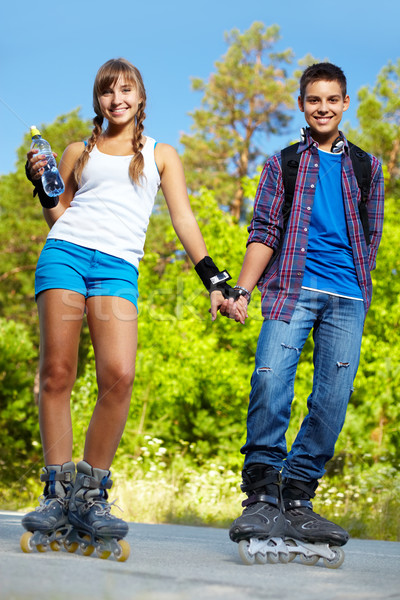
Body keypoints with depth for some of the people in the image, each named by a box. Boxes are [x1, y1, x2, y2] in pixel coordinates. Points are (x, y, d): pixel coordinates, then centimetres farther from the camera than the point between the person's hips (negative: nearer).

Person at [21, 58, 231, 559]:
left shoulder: (161, 154, 21)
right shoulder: (79, 151, 22)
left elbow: (183, 219, 13)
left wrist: (214, 280, 3)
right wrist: (43, 186, 5)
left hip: (118, 268, -1)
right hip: (65, 253, 1)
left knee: (119, 375, -21)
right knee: (57, 372, -10)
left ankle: (90, 495, -12)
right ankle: (57, 495, -6)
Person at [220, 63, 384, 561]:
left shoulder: (365, 167, 20)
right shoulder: (282, 164, 16)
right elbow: (264, 234, 8)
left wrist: (356, 285, 12)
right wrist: (242, 291, -4)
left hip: (347, 296, 2)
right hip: (291, 287, -2)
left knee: (333, 398, -7)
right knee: (270, 379, -20)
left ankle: (296, 501, -1)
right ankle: (261, 496, -13)